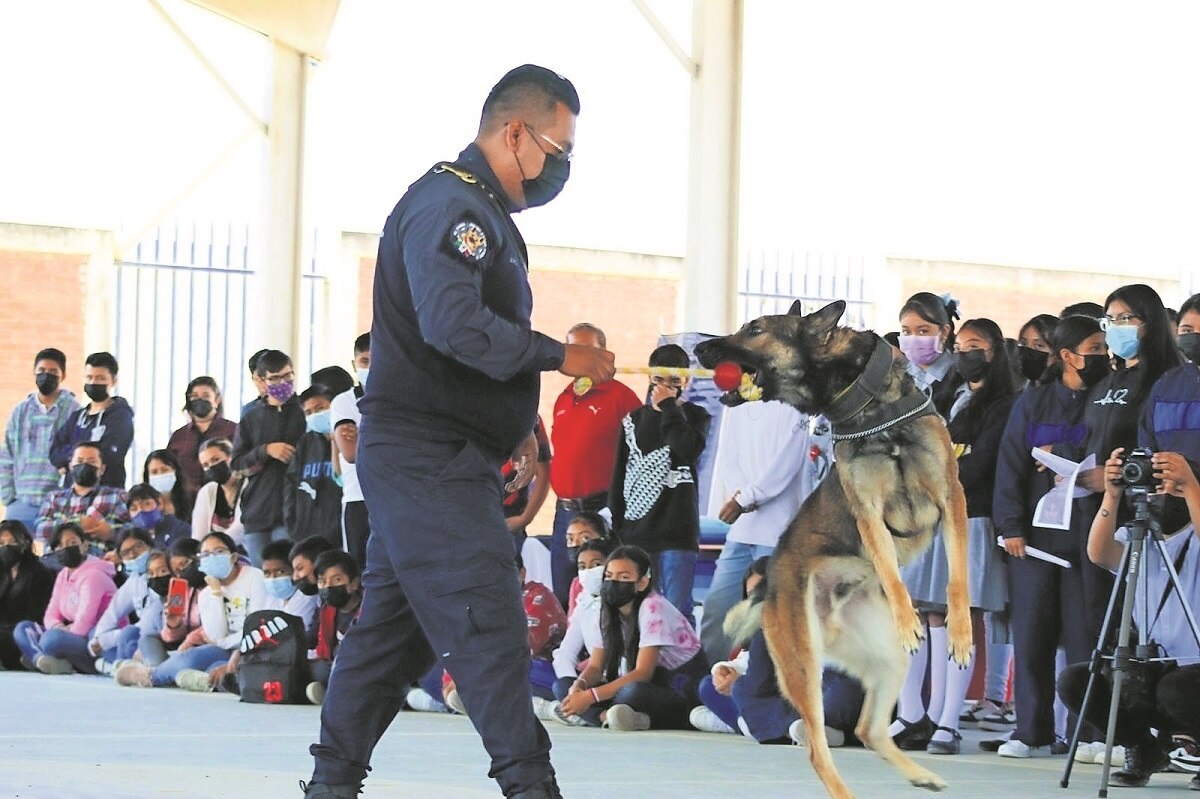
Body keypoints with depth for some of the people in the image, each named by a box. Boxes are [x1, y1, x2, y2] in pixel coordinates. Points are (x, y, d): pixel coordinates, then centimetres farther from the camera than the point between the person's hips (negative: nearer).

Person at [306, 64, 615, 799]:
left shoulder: (481, 209, 20)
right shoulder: (451, 206, -15)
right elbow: (456, 324, -28)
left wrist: (517, 425, 20)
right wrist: (558, 355, -21)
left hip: (432, 460, 11)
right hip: (429, 458, -11)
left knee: (396, 622, 13)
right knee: (488, 618, -12)